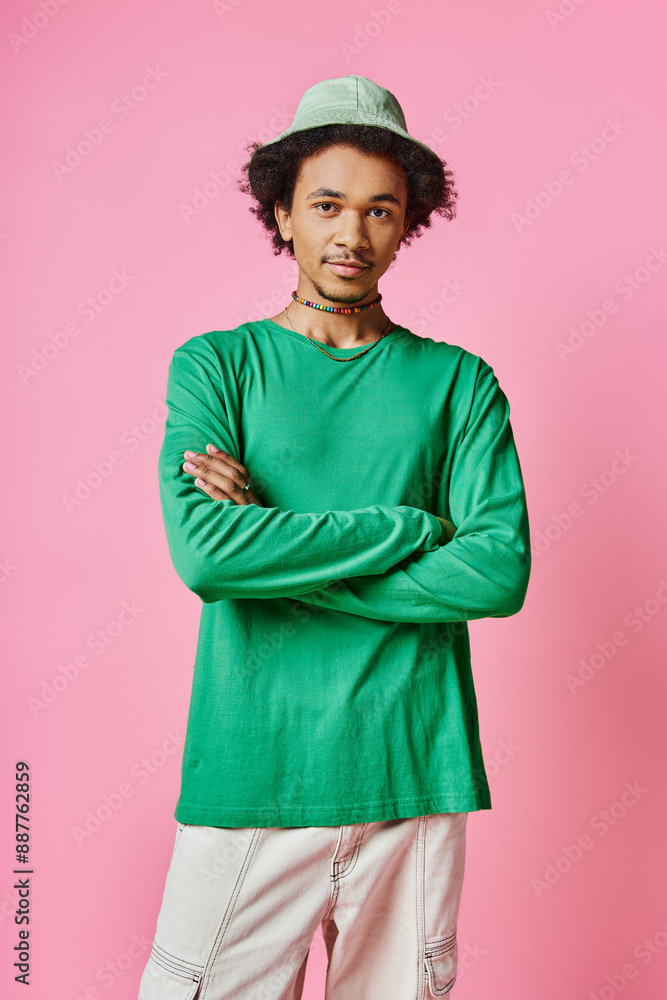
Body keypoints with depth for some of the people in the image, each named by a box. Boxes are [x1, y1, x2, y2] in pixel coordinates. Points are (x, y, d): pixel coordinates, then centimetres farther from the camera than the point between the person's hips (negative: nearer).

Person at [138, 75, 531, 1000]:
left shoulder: (459, 382, 5)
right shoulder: (216, 363, 2)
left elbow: (502, 570, -8)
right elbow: (203, 550, -15)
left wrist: (275, 553, -12)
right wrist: (414, 526, -11)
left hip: (416, 775, 2)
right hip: (248, 773, -1)